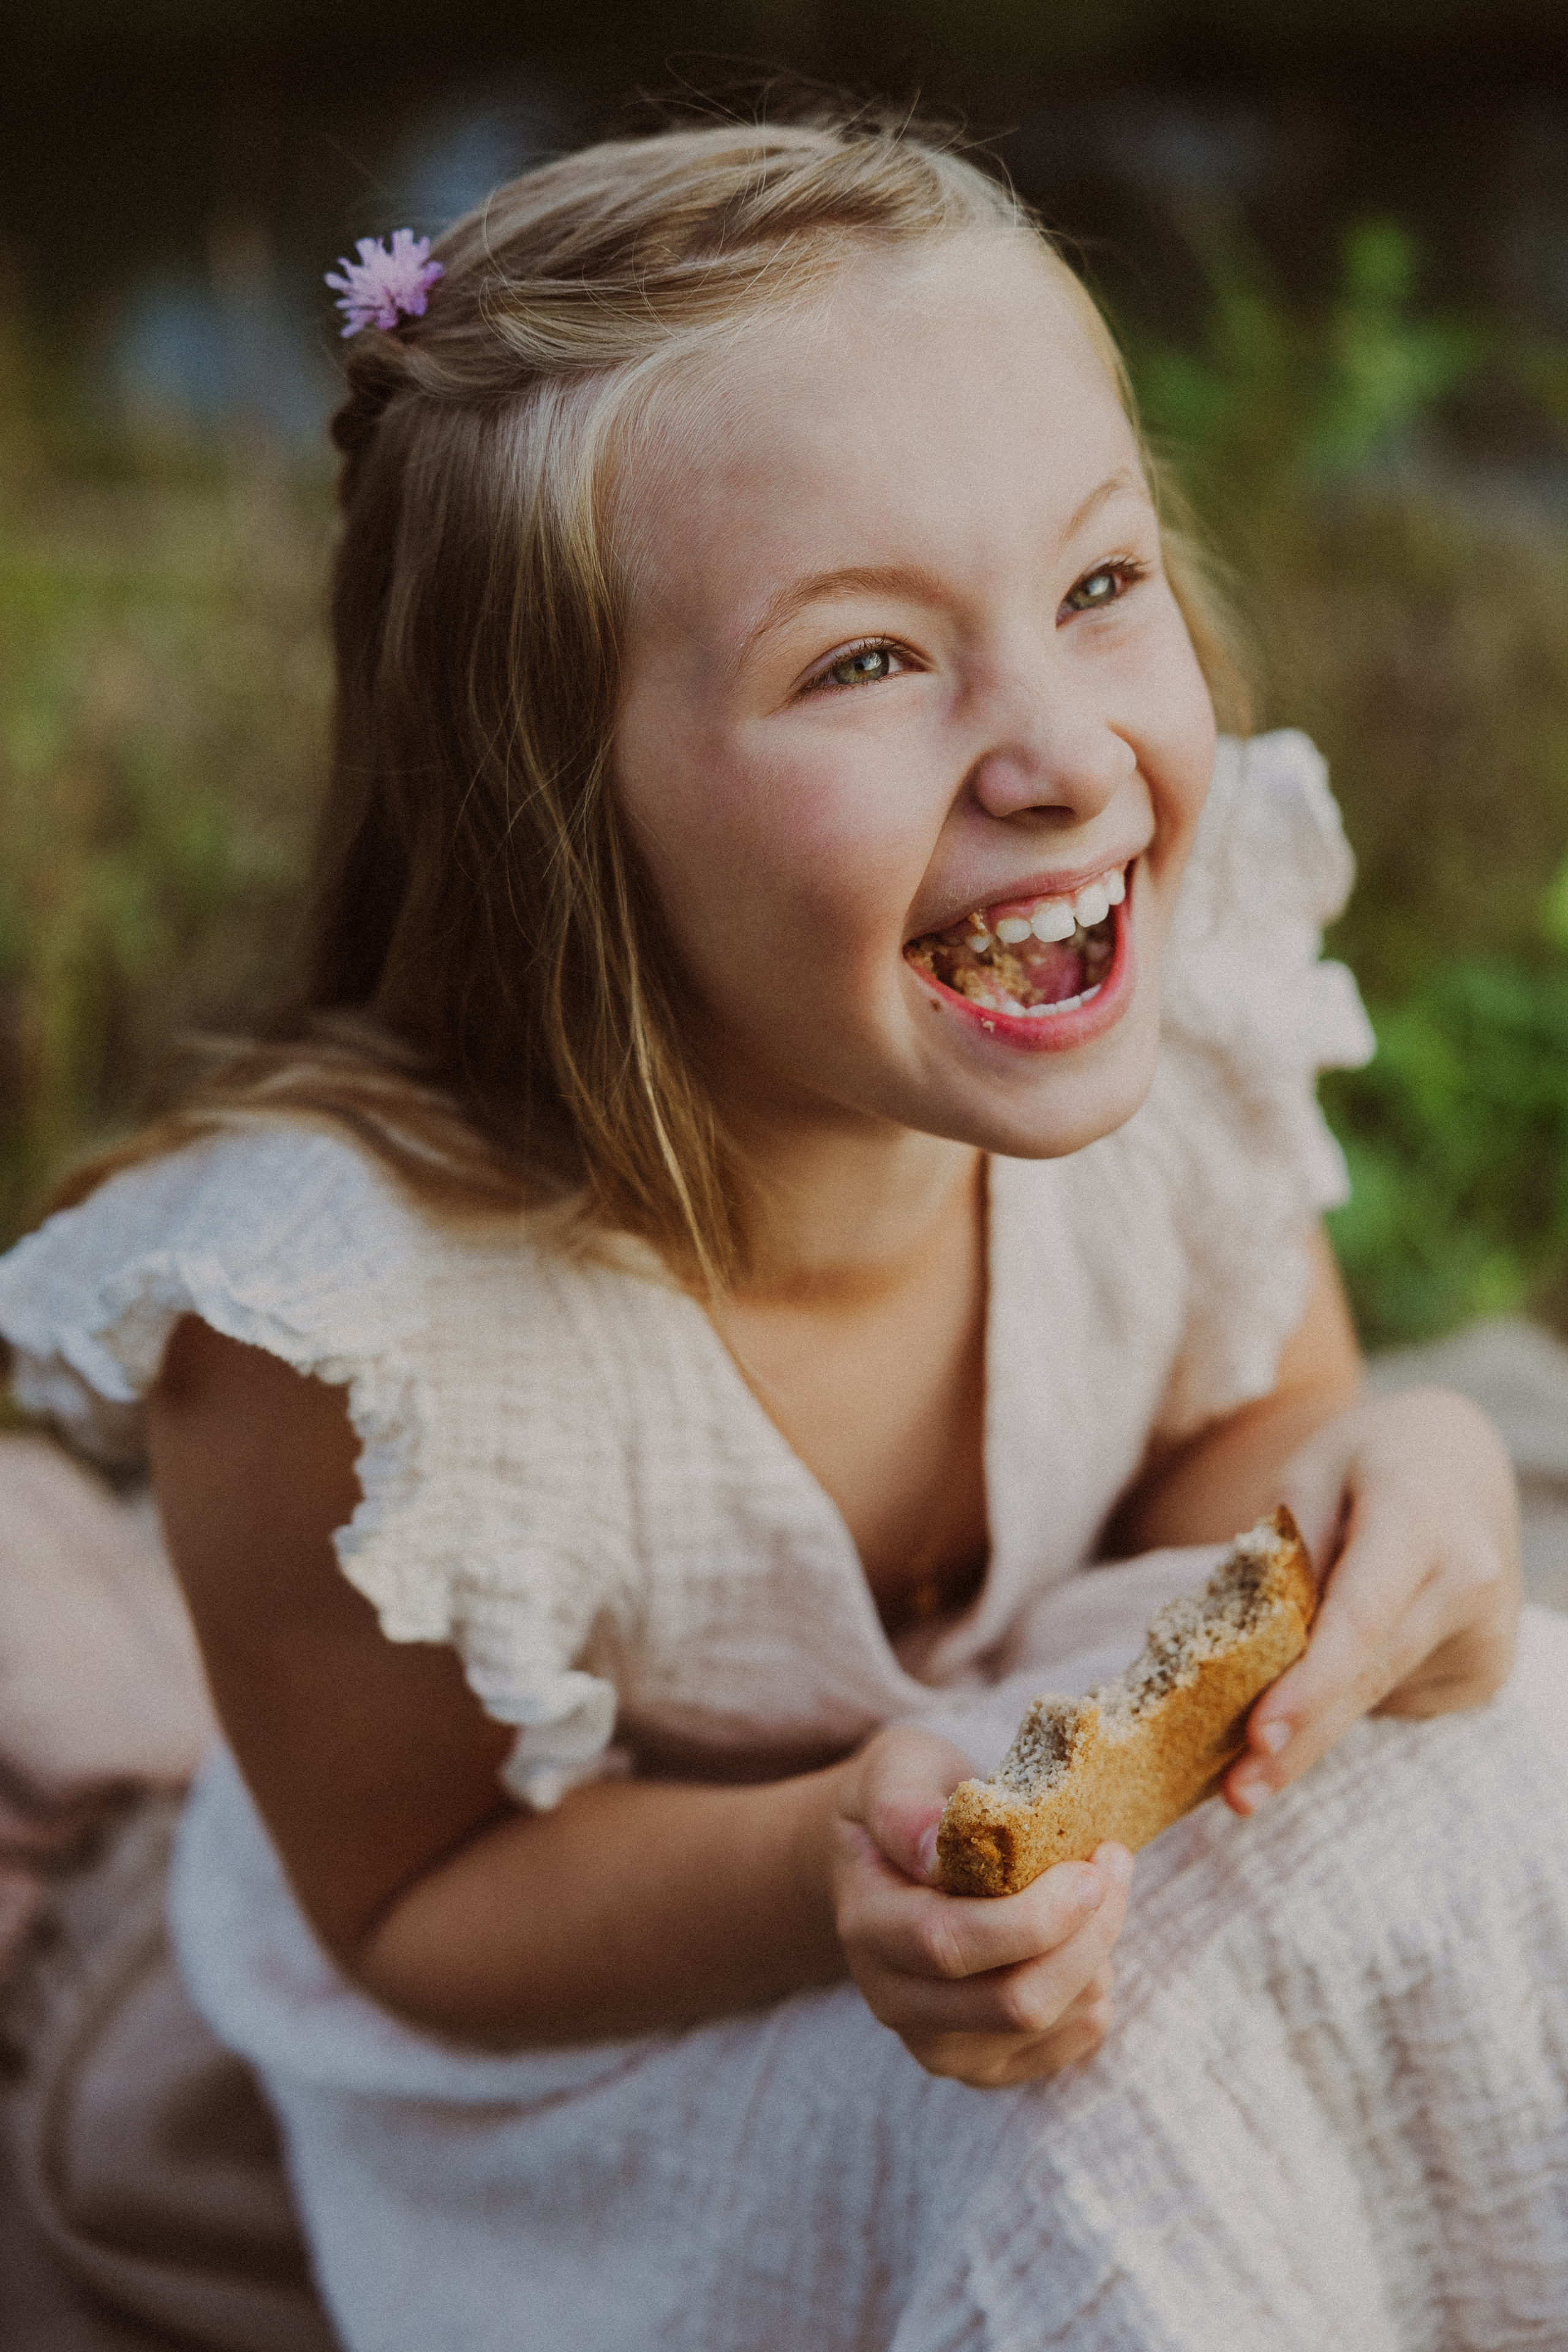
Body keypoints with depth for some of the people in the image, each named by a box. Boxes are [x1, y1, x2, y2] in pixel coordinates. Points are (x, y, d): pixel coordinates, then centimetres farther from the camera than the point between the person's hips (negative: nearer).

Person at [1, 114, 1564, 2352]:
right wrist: (833, 1875, -36)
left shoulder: (1196, 983, -21)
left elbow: (1238, 1424, -2)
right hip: (593, 2067, -4)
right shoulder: (352, 1330, -33)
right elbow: (417, 1919, -16)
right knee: (1125, 2120, -29)